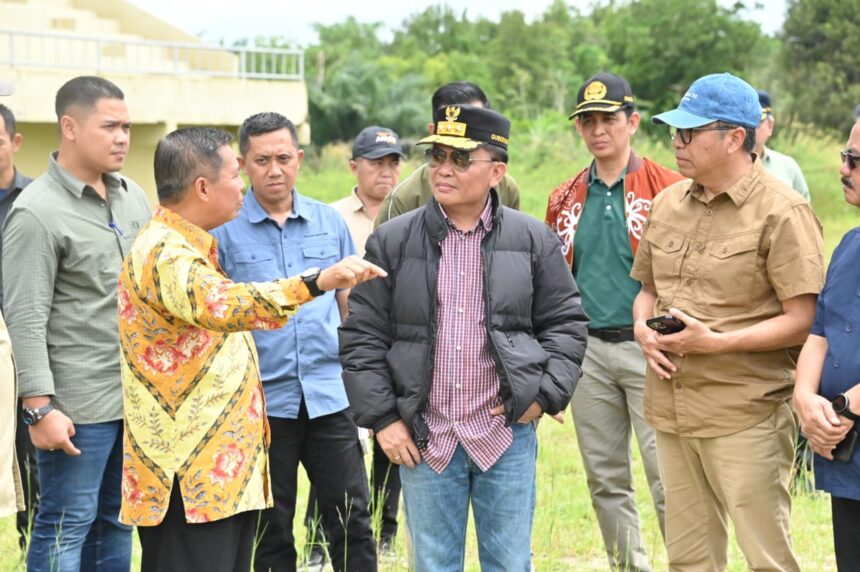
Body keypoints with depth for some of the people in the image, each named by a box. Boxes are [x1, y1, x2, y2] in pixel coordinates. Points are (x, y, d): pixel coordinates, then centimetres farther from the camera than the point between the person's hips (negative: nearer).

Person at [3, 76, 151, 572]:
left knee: (116, 522, 13)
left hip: (138, 395, 7)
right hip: (78, 403, -7)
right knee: (66, 526, -1)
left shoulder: (133, 196, 11)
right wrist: (40, 407, -18)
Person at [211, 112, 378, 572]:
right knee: (272, 530, 9)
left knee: (351, 519, 4)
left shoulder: (329, 222, 7)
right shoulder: (223, 230, -2)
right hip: (263, 398, -2)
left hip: (329, 394, 2)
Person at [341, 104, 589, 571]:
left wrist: (545, 393, -5)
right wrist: (382, 418, -3)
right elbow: (362, 338, 3)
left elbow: (566, 322, 7)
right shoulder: (392, 242, 1)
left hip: (506, 433, 0)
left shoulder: (533, 239, 2)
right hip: (424, 438, 0)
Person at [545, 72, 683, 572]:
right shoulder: (565, 200, 12)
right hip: (588, 349, 5)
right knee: (606, 479, 11)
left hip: (648, 347, -5)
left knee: (668, 478, -8)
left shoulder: (668, 188, -3)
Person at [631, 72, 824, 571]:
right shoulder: (668, 203, 11)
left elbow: (805, 319, -15)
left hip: (746, 417, -7)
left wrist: (717, 343, -21)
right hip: (672, 410, 7)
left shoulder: (781, 212, -11)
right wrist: (643, 328, 0)